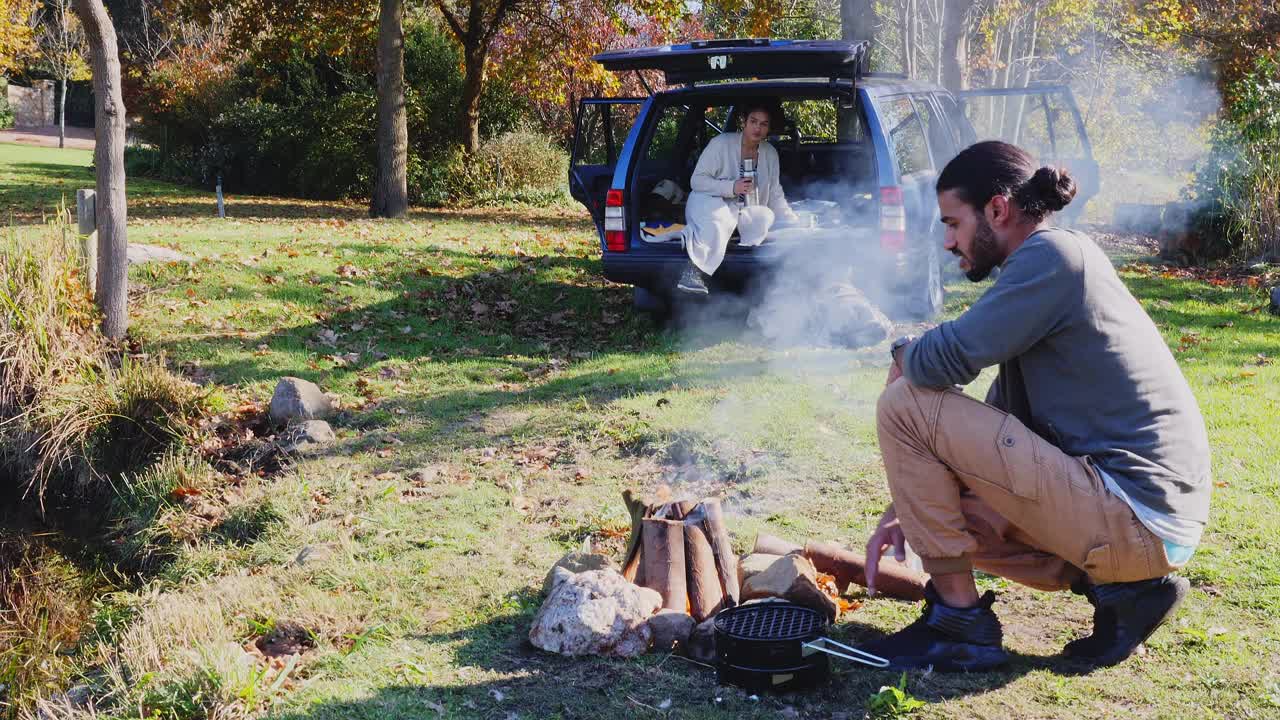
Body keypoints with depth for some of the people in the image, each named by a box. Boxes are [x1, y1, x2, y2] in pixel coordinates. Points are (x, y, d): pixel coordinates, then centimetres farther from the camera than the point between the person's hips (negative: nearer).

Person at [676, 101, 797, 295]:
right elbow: (697, 180, -12)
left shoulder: (770, 154, 6)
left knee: (766, 216, -27)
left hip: (743, 212, 6)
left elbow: (775, 195, 12)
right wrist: (731, 187, -24)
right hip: (709, 202, -6)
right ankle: (694, 269, -50)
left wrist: (793, 221, -1)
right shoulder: (721, 143, -10)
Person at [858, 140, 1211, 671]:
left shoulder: (1055, 254, -12)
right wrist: (904, 510, 15)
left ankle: (960, 623, -3)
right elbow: (994, 430, 21)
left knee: (905, 407, -9)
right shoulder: (1050, 269, 18)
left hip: (1132, 517, -10)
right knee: (946, 507, 28)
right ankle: (1122, 587, 10)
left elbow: (944, 362, -21)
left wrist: (903, 353, 4)